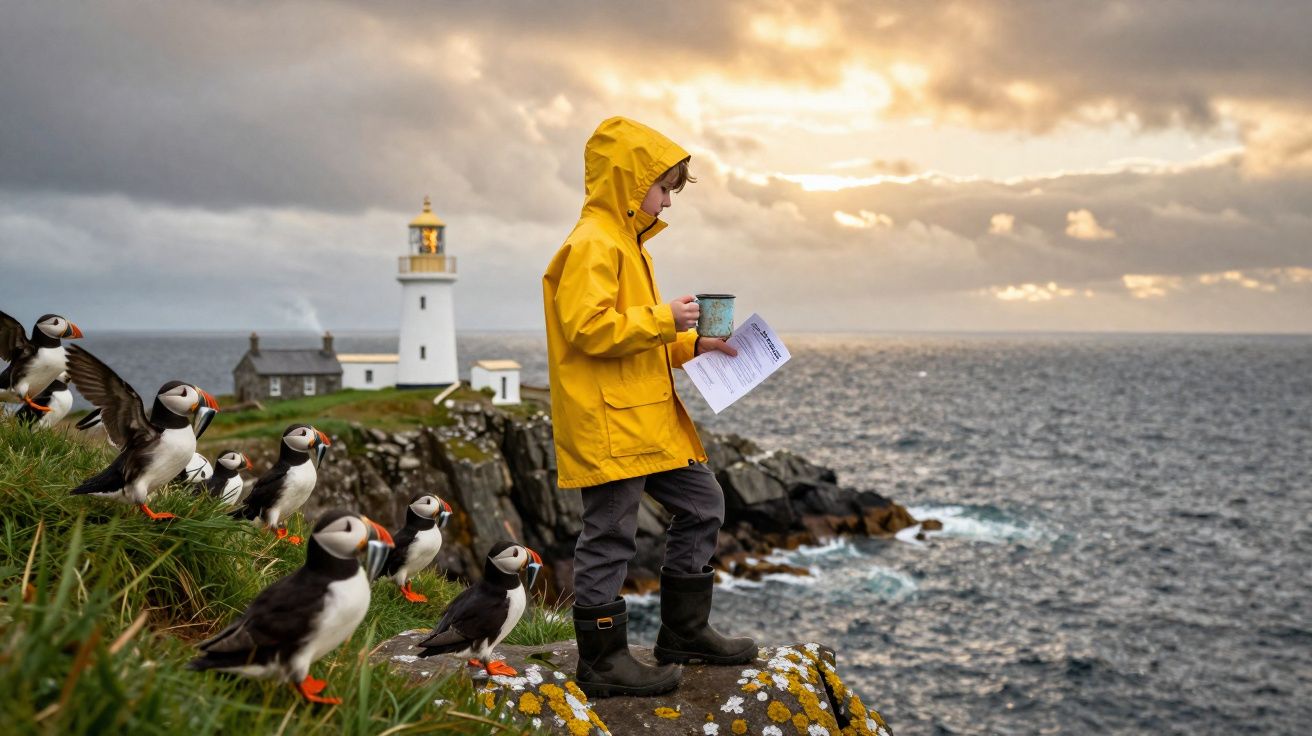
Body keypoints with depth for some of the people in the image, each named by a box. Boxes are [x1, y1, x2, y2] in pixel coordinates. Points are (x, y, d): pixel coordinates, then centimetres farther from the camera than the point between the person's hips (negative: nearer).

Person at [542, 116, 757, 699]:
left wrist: (690, 345, 13)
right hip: (607, 425, -11)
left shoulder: (626, 243, 19)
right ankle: (603, 661, 9)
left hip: (650, 417, 11)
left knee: (701, 504, 14)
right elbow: (588, 328, -23)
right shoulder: (592, 245, -13)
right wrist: (664, 319, -18)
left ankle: (686, 632, 25)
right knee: (610, 537, -3)